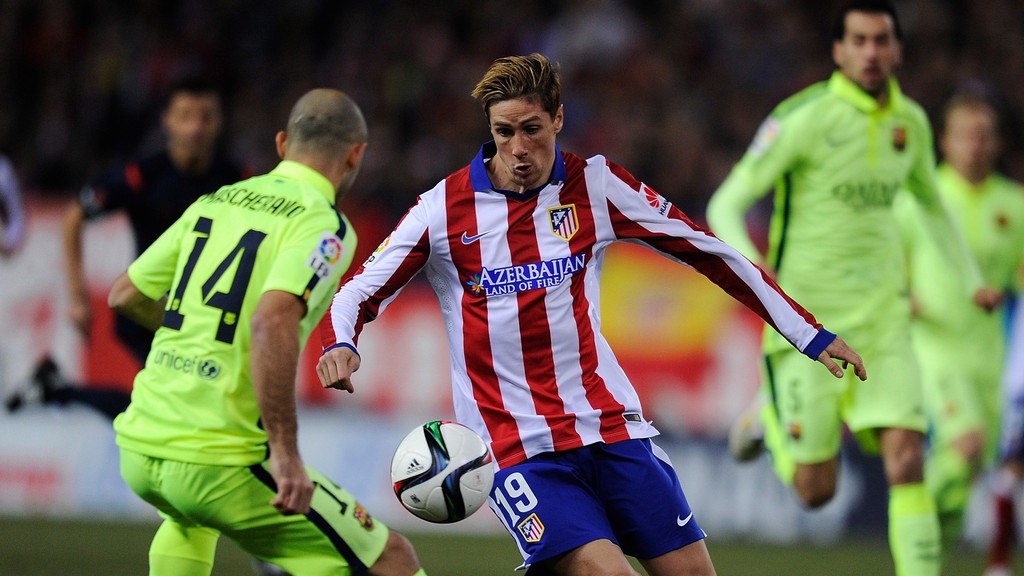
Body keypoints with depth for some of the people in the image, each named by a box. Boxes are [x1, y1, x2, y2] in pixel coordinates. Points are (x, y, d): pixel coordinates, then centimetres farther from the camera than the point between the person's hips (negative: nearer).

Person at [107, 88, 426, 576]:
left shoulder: (214, 202, 13)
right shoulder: (322, 226, -8)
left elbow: (124, 294, 20)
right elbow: (272, 320, -26)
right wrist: (286, 452, -24)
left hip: (139, 447, 7)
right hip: (217, 460, -7)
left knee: (192, 515, 42)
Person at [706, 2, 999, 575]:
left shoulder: (910, 120, 6)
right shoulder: (804, 117, -12)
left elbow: (931, 202, 27)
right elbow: (725, 205, -11)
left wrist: (973, 280, 25)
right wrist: (751, 264, -30)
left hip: (882, 315, 4)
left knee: (906, 458, -13)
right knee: (817, 489, -2)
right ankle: (769, 418, 31)